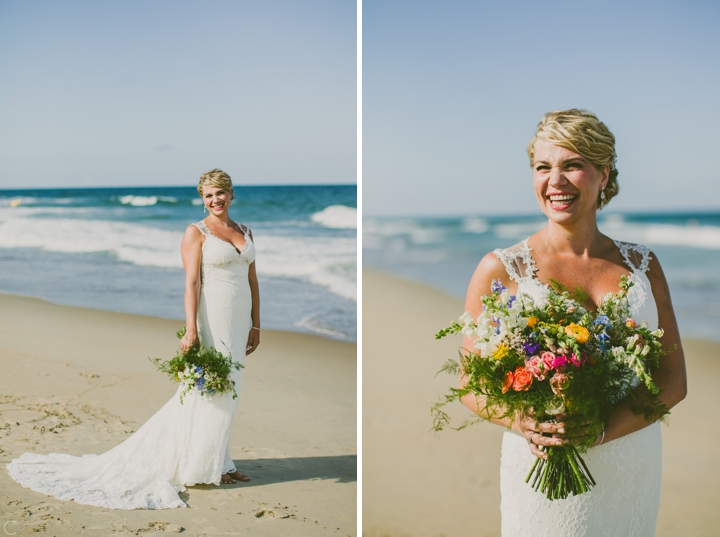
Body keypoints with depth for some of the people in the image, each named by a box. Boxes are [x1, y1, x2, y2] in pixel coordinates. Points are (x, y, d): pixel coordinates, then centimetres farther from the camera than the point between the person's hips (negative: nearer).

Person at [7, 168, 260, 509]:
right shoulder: (196, 233, -6)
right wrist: (191, 329, -21)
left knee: (225, 390, 11)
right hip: (212, 318, -6)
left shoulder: (245, 232, 13)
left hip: (239, 320, 6)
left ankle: (217, 464, 21)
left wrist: (255, 325, 13)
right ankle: (200, 468, 10)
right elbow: (192, 282, -13)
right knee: (207, 388, -1)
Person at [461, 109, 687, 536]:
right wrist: (520, 422, -21)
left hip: (635, 469, 3)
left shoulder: (641, 265, 5)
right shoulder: (501, 269, -3)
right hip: (541, 467, -3)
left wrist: (603, 430, -16)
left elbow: (675, 380, 2)